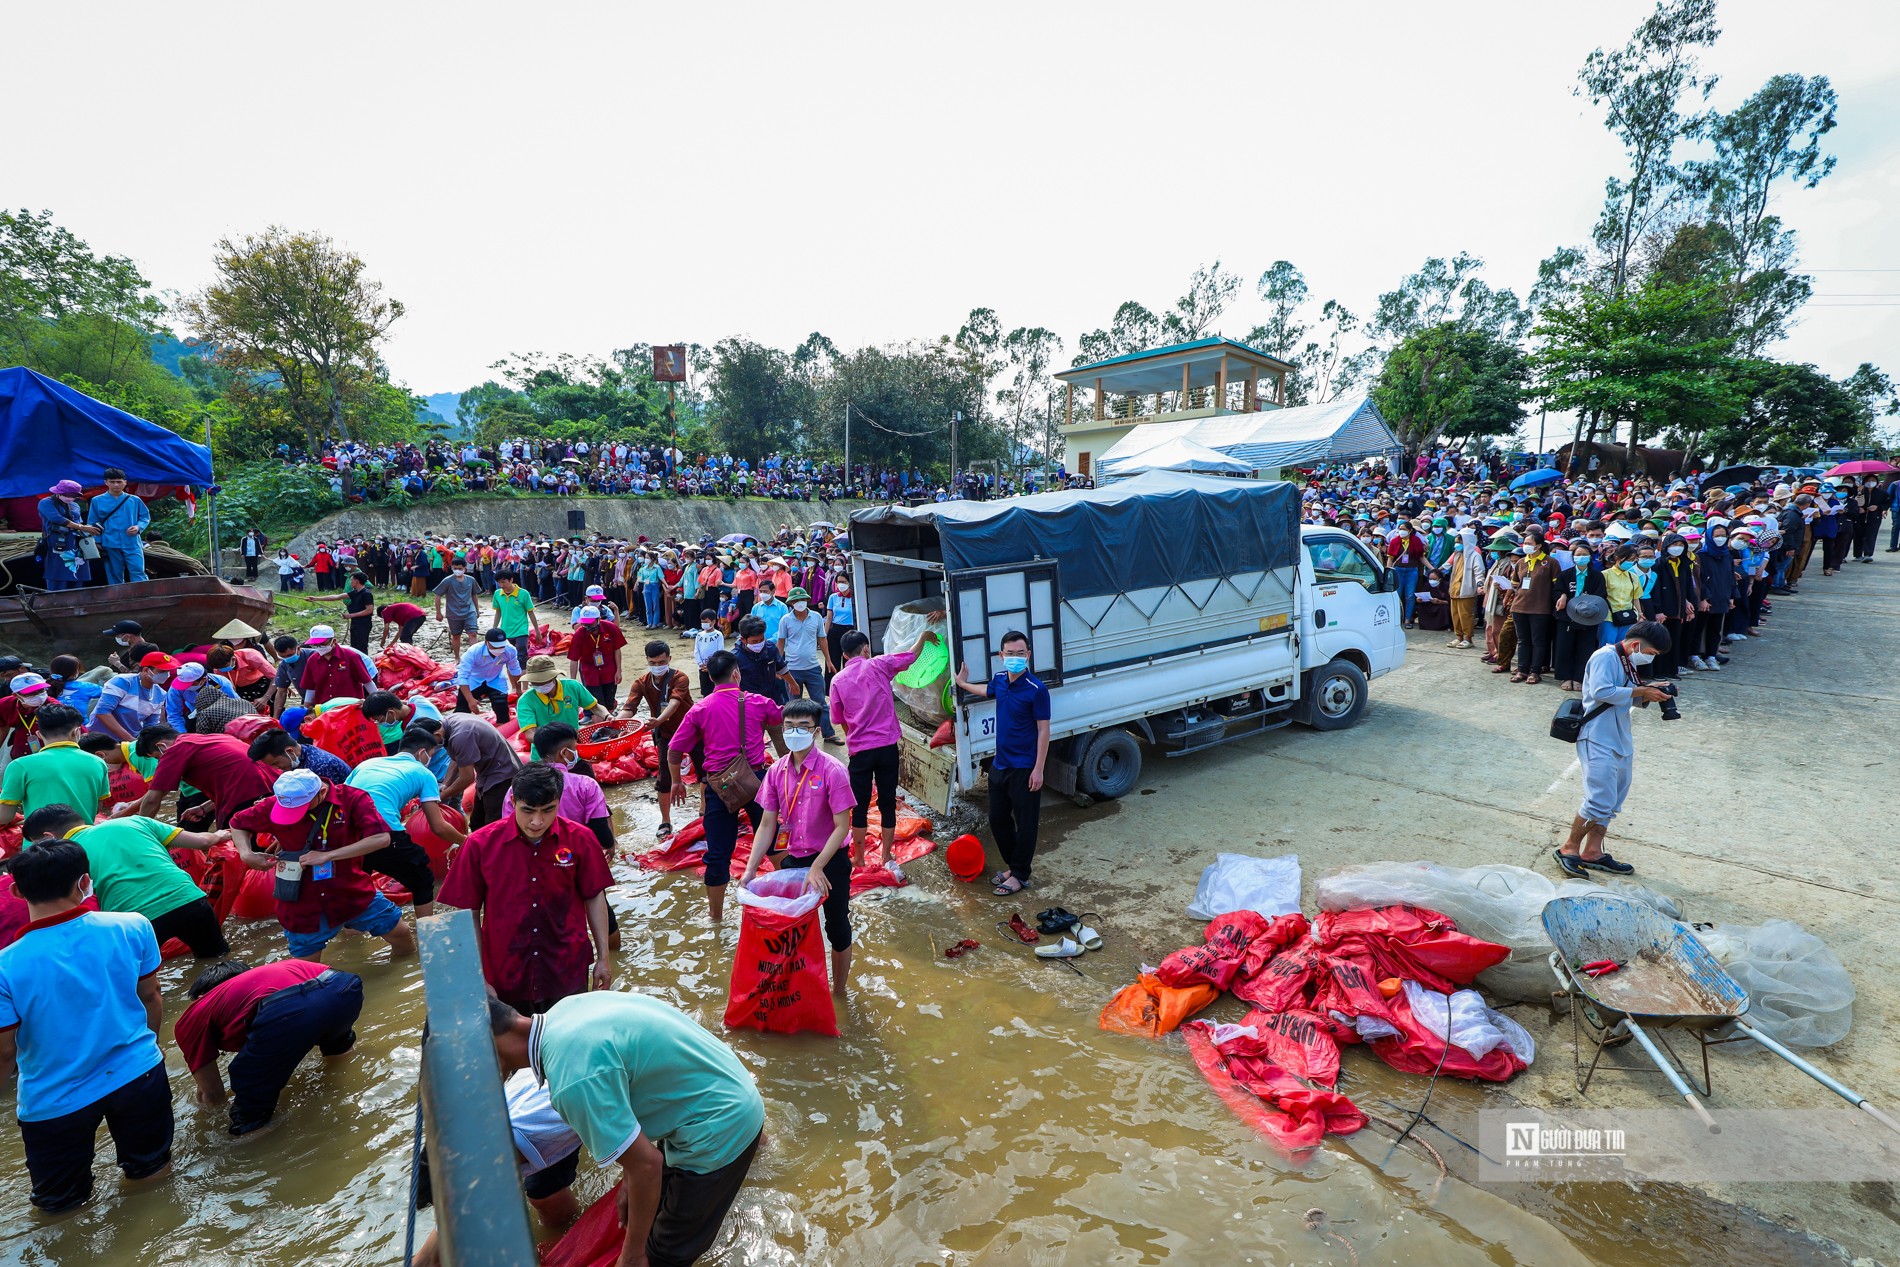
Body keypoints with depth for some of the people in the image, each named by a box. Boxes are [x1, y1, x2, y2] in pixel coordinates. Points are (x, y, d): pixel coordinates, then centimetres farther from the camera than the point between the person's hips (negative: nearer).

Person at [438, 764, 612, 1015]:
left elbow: (594, 897, 1)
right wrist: (477, 977, -2)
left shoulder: (579, 839, -10)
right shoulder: (480, 844, -12)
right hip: (506, 976, 0)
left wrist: (603, 956, 5)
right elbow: (468, 913, -3)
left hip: (568, 973, 0)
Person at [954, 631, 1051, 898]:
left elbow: (1043, 730, -16)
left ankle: (1020, 875, 20)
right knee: (998, 819, 17)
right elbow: (986, 691, 28)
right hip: (1000, 764, 7)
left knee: (1025, 823, 6)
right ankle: (1013, 863, 36)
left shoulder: (1036, 689, -18)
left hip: (1024, 768, -7)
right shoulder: (1000, 680, 2)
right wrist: (962, 683, 45)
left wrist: (1038, 769, -18)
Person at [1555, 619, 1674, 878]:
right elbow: (1601, 692, -26)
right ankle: (1569, 848, 1)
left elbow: (1628, 697, 21)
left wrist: (1650, 692, 2)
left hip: (1620, 741, 10)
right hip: (1598, 740, -10)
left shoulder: (1628, 662, 16)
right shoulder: (1606, 656, -14)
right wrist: (1639, 691, -19)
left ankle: (1593, 852, 22)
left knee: (1613, 801, 14)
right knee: (1600, 801, -12)